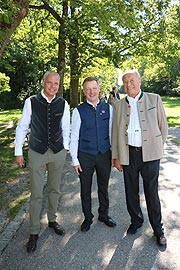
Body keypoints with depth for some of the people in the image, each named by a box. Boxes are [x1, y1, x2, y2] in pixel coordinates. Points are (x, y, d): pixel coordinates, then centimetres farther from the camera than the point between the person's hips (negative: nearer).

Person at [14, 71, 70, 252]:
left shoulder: (63, 104, -2)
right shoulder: (31, 102, -7)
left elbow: (65, 127, 6)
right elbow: (22, 127, -3)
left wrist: (65, 147, 7)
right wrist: (18, 151, -1)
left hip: (58, 153, 2)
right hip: (37, 153, -2)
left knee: (54, 190, 17)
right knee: (36, 194, 3)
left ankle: (52, 220, 39)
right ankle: (34, 232, 21)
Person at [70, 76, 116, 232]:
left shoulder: (108, 108, 1)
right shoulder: (79, 111, -6)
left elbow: (112, 132, 6)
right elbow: (74, 137, -4)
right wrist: (75, 160, -6)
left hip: (105, 154, 2)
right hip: (85, 155, -1)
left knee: (104, 187, 17)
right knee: (86, 189, 13)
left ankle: (104, 215, 40)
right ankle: (88, 218, 35)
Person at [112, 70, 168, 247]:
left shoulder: (154, 99, 2)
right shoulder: (119, 106, 7)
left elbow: (163, 126, 7)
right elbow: (115, 133, 7)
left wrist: (157, 146, 9)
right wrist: (115, 157, 5)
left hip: (149, 154, -2)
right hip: (128, 154, 2)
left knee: (152, 193, 7)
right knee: (131, 192, 14)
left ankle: (158, 229, 27)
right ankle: (136, 220, 37)